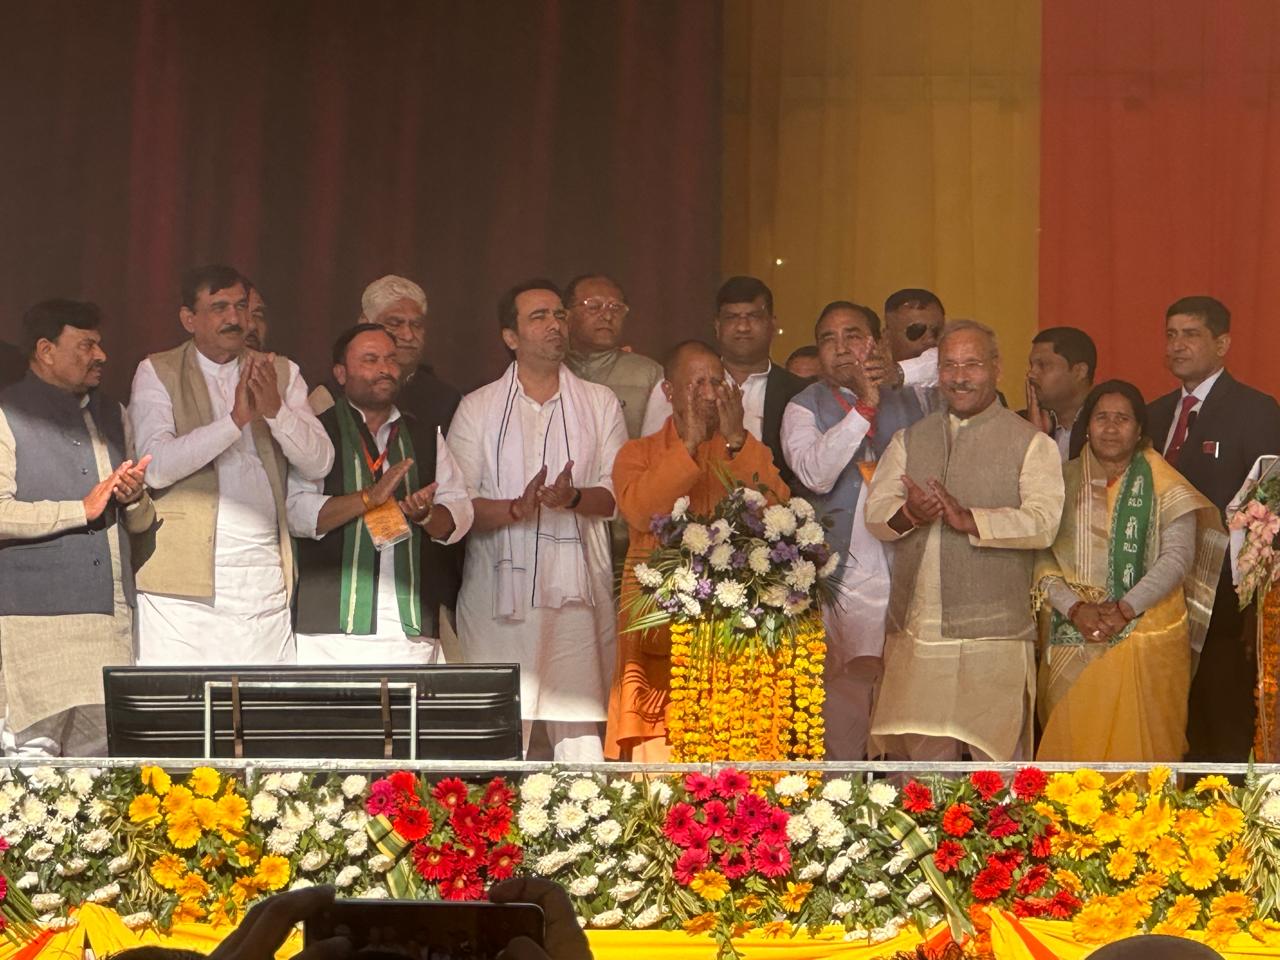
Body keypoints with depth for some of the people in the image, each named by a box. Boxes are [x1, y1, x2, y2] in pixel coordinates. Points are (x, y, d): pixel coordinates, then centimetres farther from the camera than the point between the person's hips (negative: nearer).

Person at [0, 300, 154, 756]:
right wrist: (82, 509, -12)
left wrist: (134, 499, 0)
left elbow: (142, 522, 23)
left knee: (97, 752, 2)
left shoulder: (111, 415, 20)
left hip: (109, 614, 6)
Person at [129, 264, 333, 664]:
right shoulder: (157, 374, 4)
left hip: (265, 582, 3)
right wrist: (236, 419, -19)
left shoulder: (281, 373, 14)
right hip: (184, 582, -3)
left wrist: (276, 410, -14)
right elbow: (156, 466, -10)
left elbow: (319, 463, 4)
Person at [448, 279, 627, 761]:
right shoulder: (477, 408, 11)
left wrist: (574, 498, -13)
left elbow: (618, 493, 7)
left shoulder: (600, 403, 15)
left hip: (577, 590, 1)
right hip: (499, 589, -1)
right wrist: (516, 508, -14)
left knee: (580, 728, -7)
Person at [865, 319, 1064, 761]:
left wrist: (970, 519, -22)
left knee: (997, 751, -5)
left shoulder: (1030, 443, 4)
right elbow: (875, 511, 7)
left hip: (992, 630, -4)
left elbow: (1042, 522, -10)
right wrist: (906, 514, -16)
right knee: (921, 755, 6)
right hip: (915, 629, 4)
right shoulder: (910, 440, 18)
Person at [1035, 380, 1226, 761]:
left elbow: (1178, 557, -5)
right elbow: (1042, 556, 2)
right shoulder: (1063, 481, 8)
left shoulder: (1162, 485, 3)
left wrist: (1125, 608, -15)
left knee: (1137, 742, -3)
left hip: (1145, 633, -2)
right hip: (1074, 640, 2)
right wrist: (1075, 608, -13)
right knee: (1072, 741, 1)